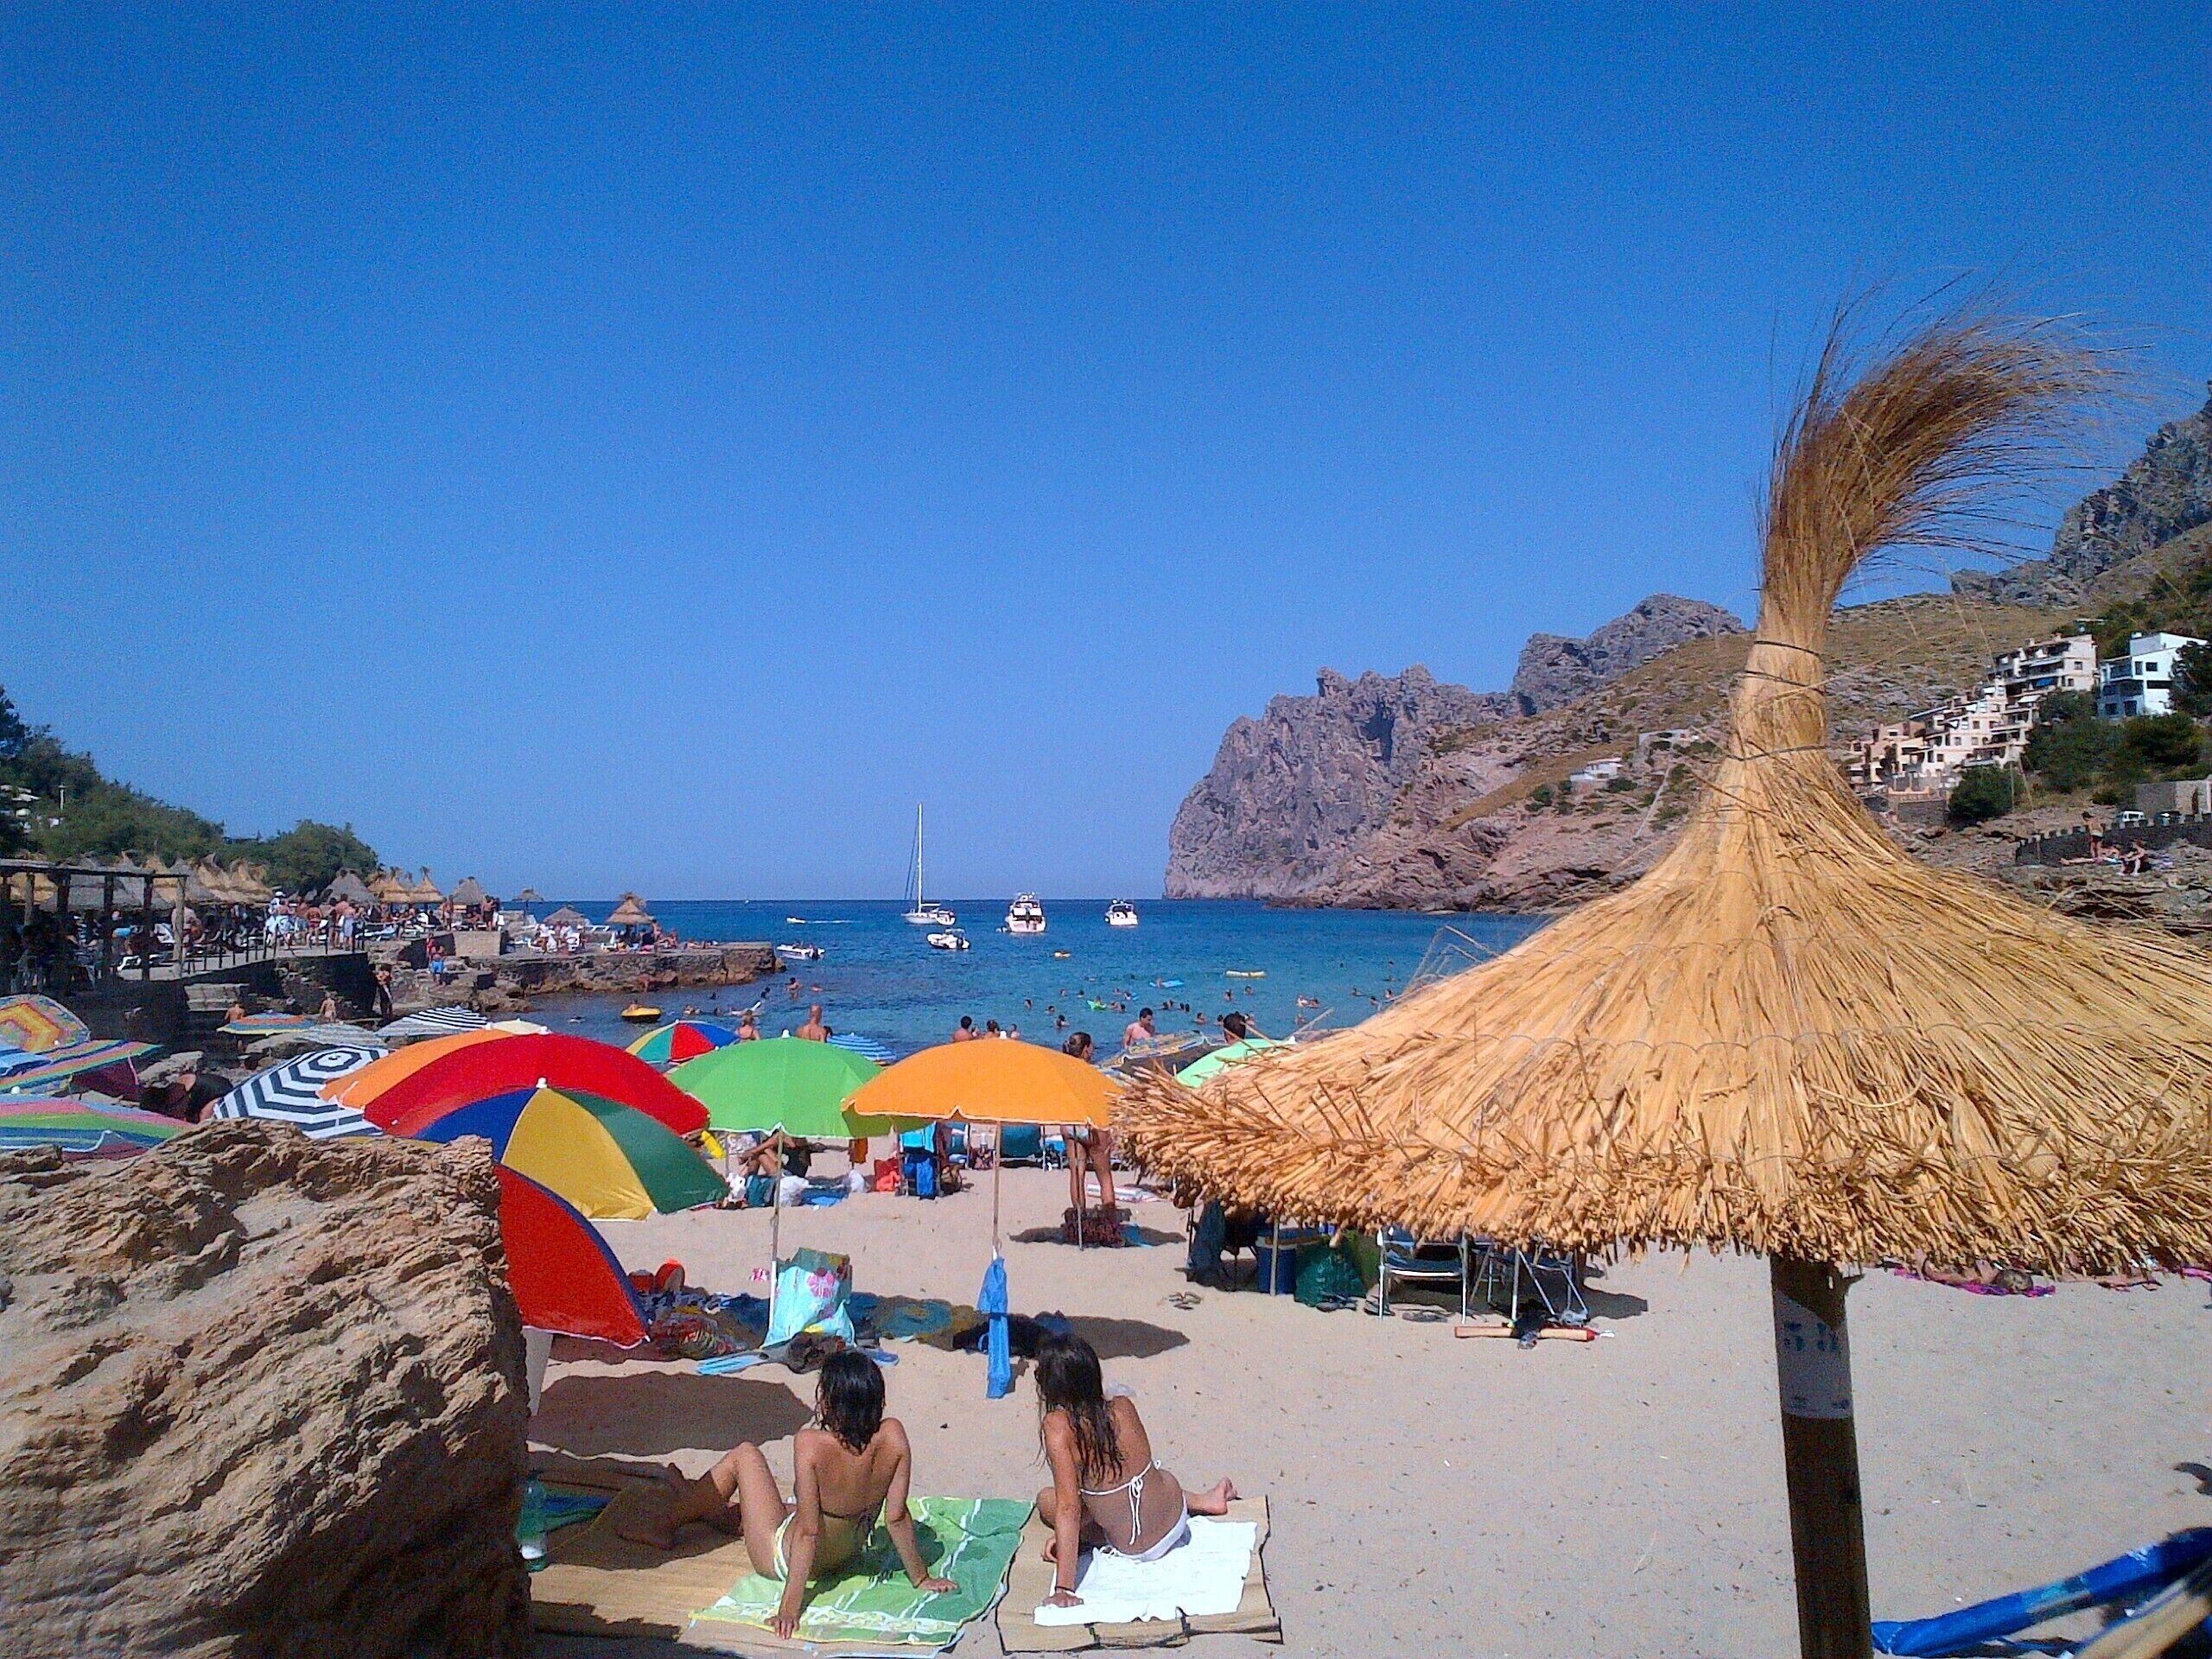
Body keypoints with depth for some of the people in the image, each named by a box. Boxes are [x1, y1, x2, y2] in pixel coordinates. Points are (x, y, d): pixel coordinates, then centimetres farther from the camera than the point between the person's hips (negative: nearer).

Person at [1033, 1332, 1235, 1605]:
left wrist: (1063, 1589, -25)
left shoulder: (1057, 1425, -24)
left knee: (1046, 1500, 17)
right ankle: (1201, 1501, 31)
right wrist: (1065, 1534, 12)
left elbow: (1068, 1507, -27)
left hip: (1133, 1550, -5)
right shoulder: (1124, 1406, -8)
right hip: (1176, 1520, 5)